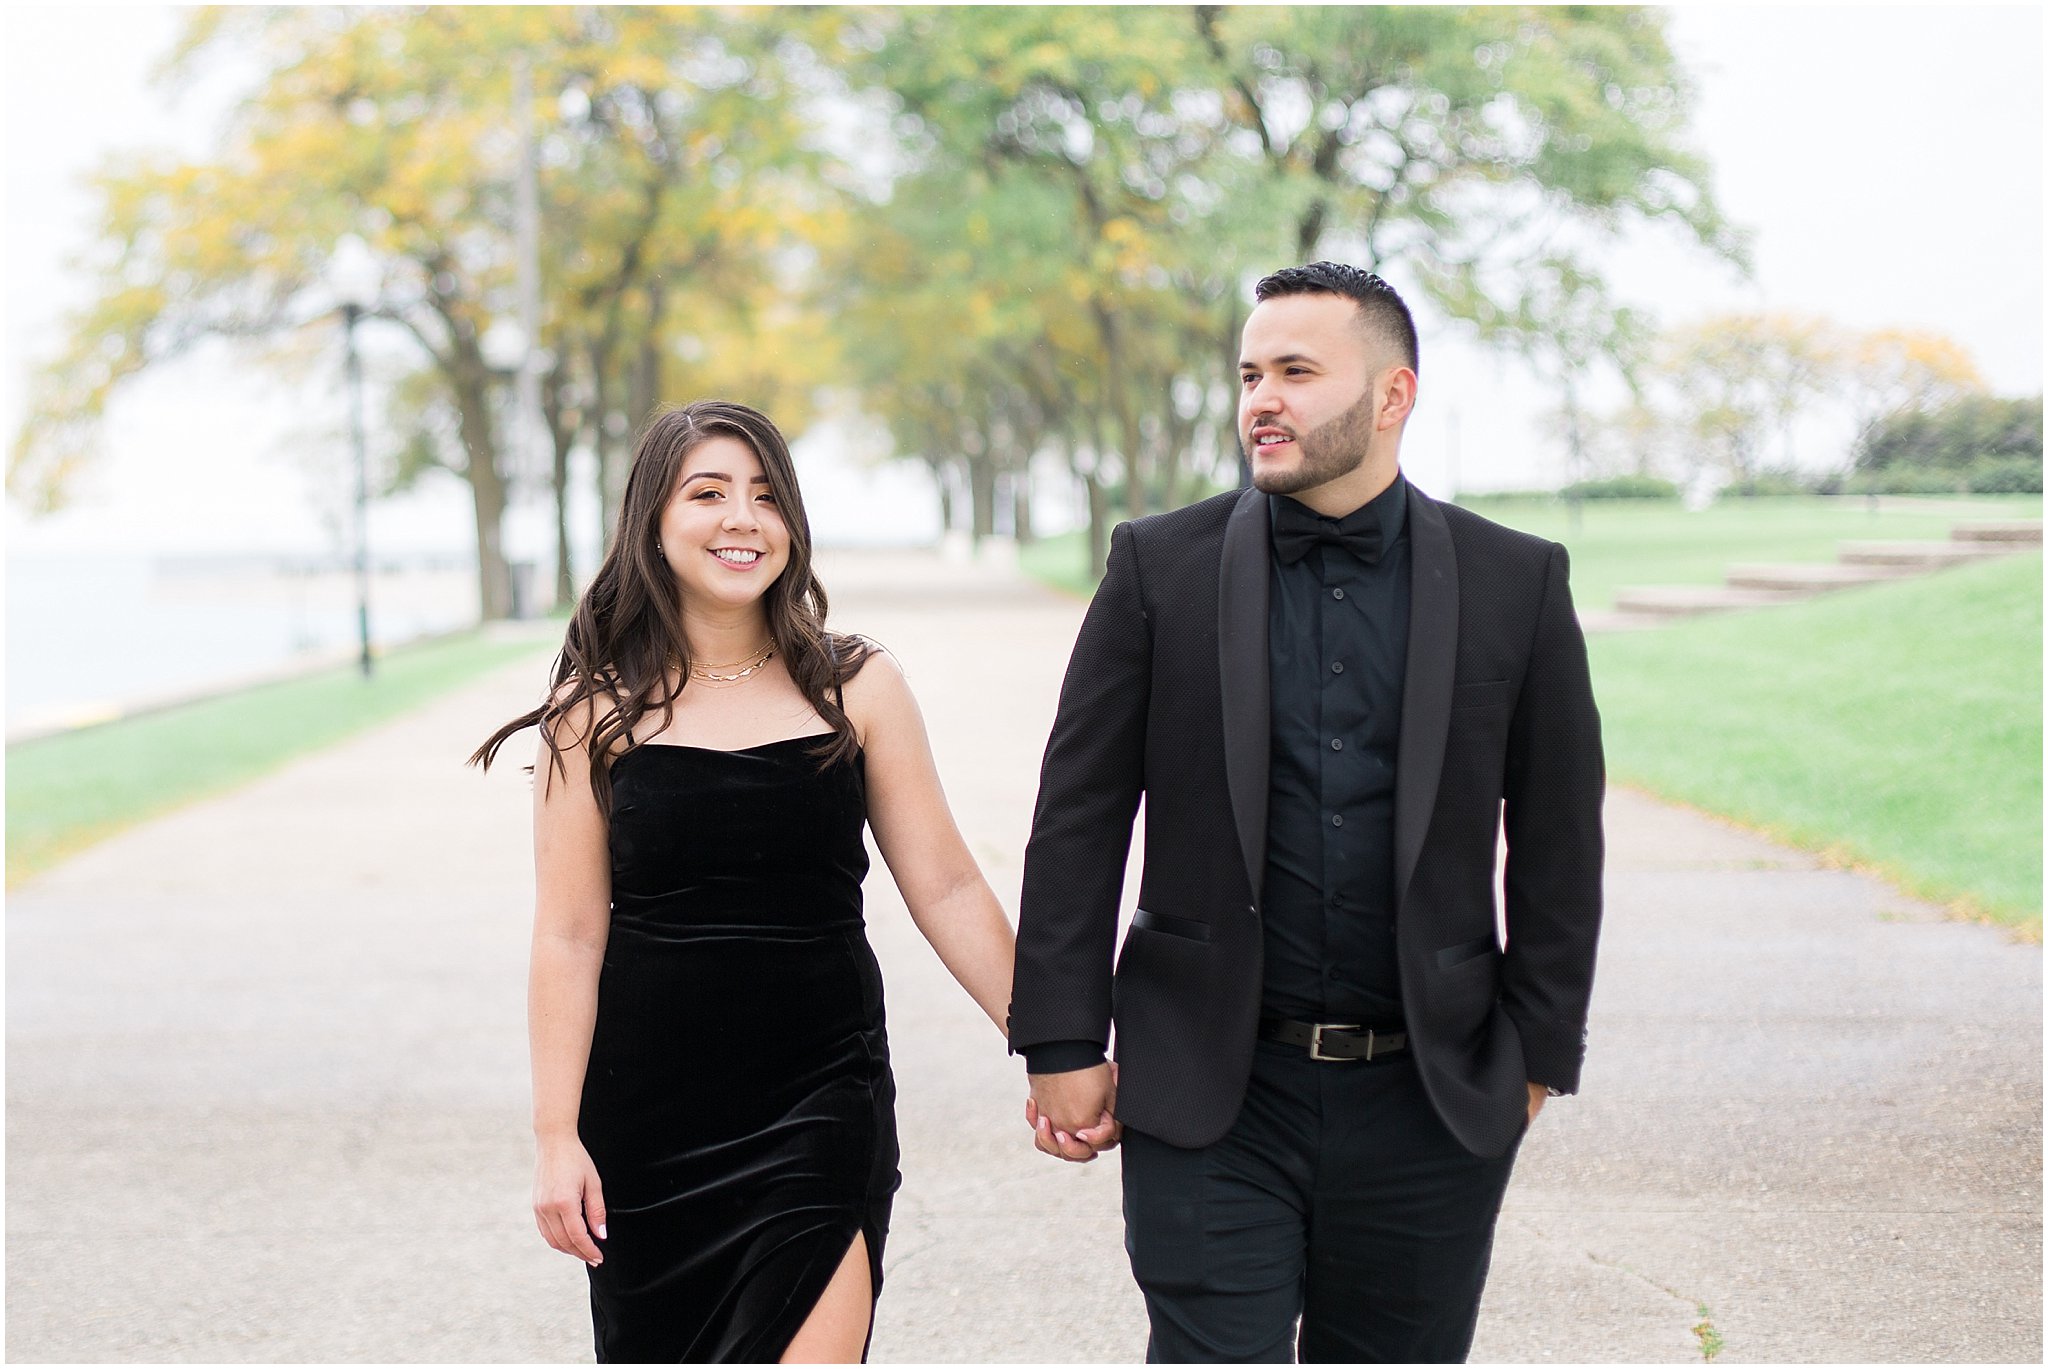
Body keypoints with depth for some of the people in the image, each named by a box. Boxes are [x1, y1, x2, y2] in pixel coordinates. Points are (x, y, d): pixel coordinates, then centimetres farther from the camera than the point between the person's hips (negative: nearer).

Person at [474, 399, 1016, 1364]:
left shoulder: (856, 687, 1)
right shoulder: (599, 709, -1)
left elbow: (947, 891, 2)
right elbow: (569, 936, -2)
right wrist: (556, 1137, -6)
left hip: (821, 1098, 0)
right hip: (650, 1106, 1)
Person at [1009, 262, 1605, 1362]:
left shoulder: (1516, 584, 1)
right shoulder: (1162, 566, 0)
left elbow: (1558, 845, 6)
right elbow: (1078, 818, 0)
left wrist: (1537, 1054, 6)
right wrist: (1063, 1043, -3)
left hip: (1427, 1105, 1)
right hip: (1212, 1099, -1)